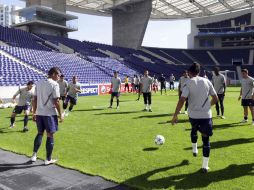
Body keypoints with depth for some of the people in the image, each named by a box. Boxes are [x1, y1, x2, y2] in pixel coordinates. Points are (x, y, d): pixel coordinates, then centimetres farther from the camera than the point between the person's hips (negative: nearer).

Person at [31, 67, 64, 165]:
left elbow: (35, 99, 10)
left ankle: (34, 155, 20)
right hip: (50, 114, -6)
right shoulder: (54, 84, -10)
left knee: (40, 133, 21)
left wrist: (34, 113, 15)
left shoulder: (39, 83, 9)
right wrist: (60, 114, -6)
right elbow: (56, 101, -14)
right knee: (50, 135, 4)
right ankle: (48, 159, 12)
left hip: (39, 113, 6)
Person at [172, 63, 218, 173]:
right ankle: (205, 166, 8)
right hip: (206, 115, 1)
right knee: (206, 139, 8)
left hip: (193, 115, -1)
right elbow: (215, 99, 7)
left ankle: (194, 149, 43)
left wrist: (175, 116, -11)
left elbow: (181, 101, -17)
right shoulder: (207, 82, 4)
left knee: (194, 130, 33)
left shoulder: (188, 83, -7)